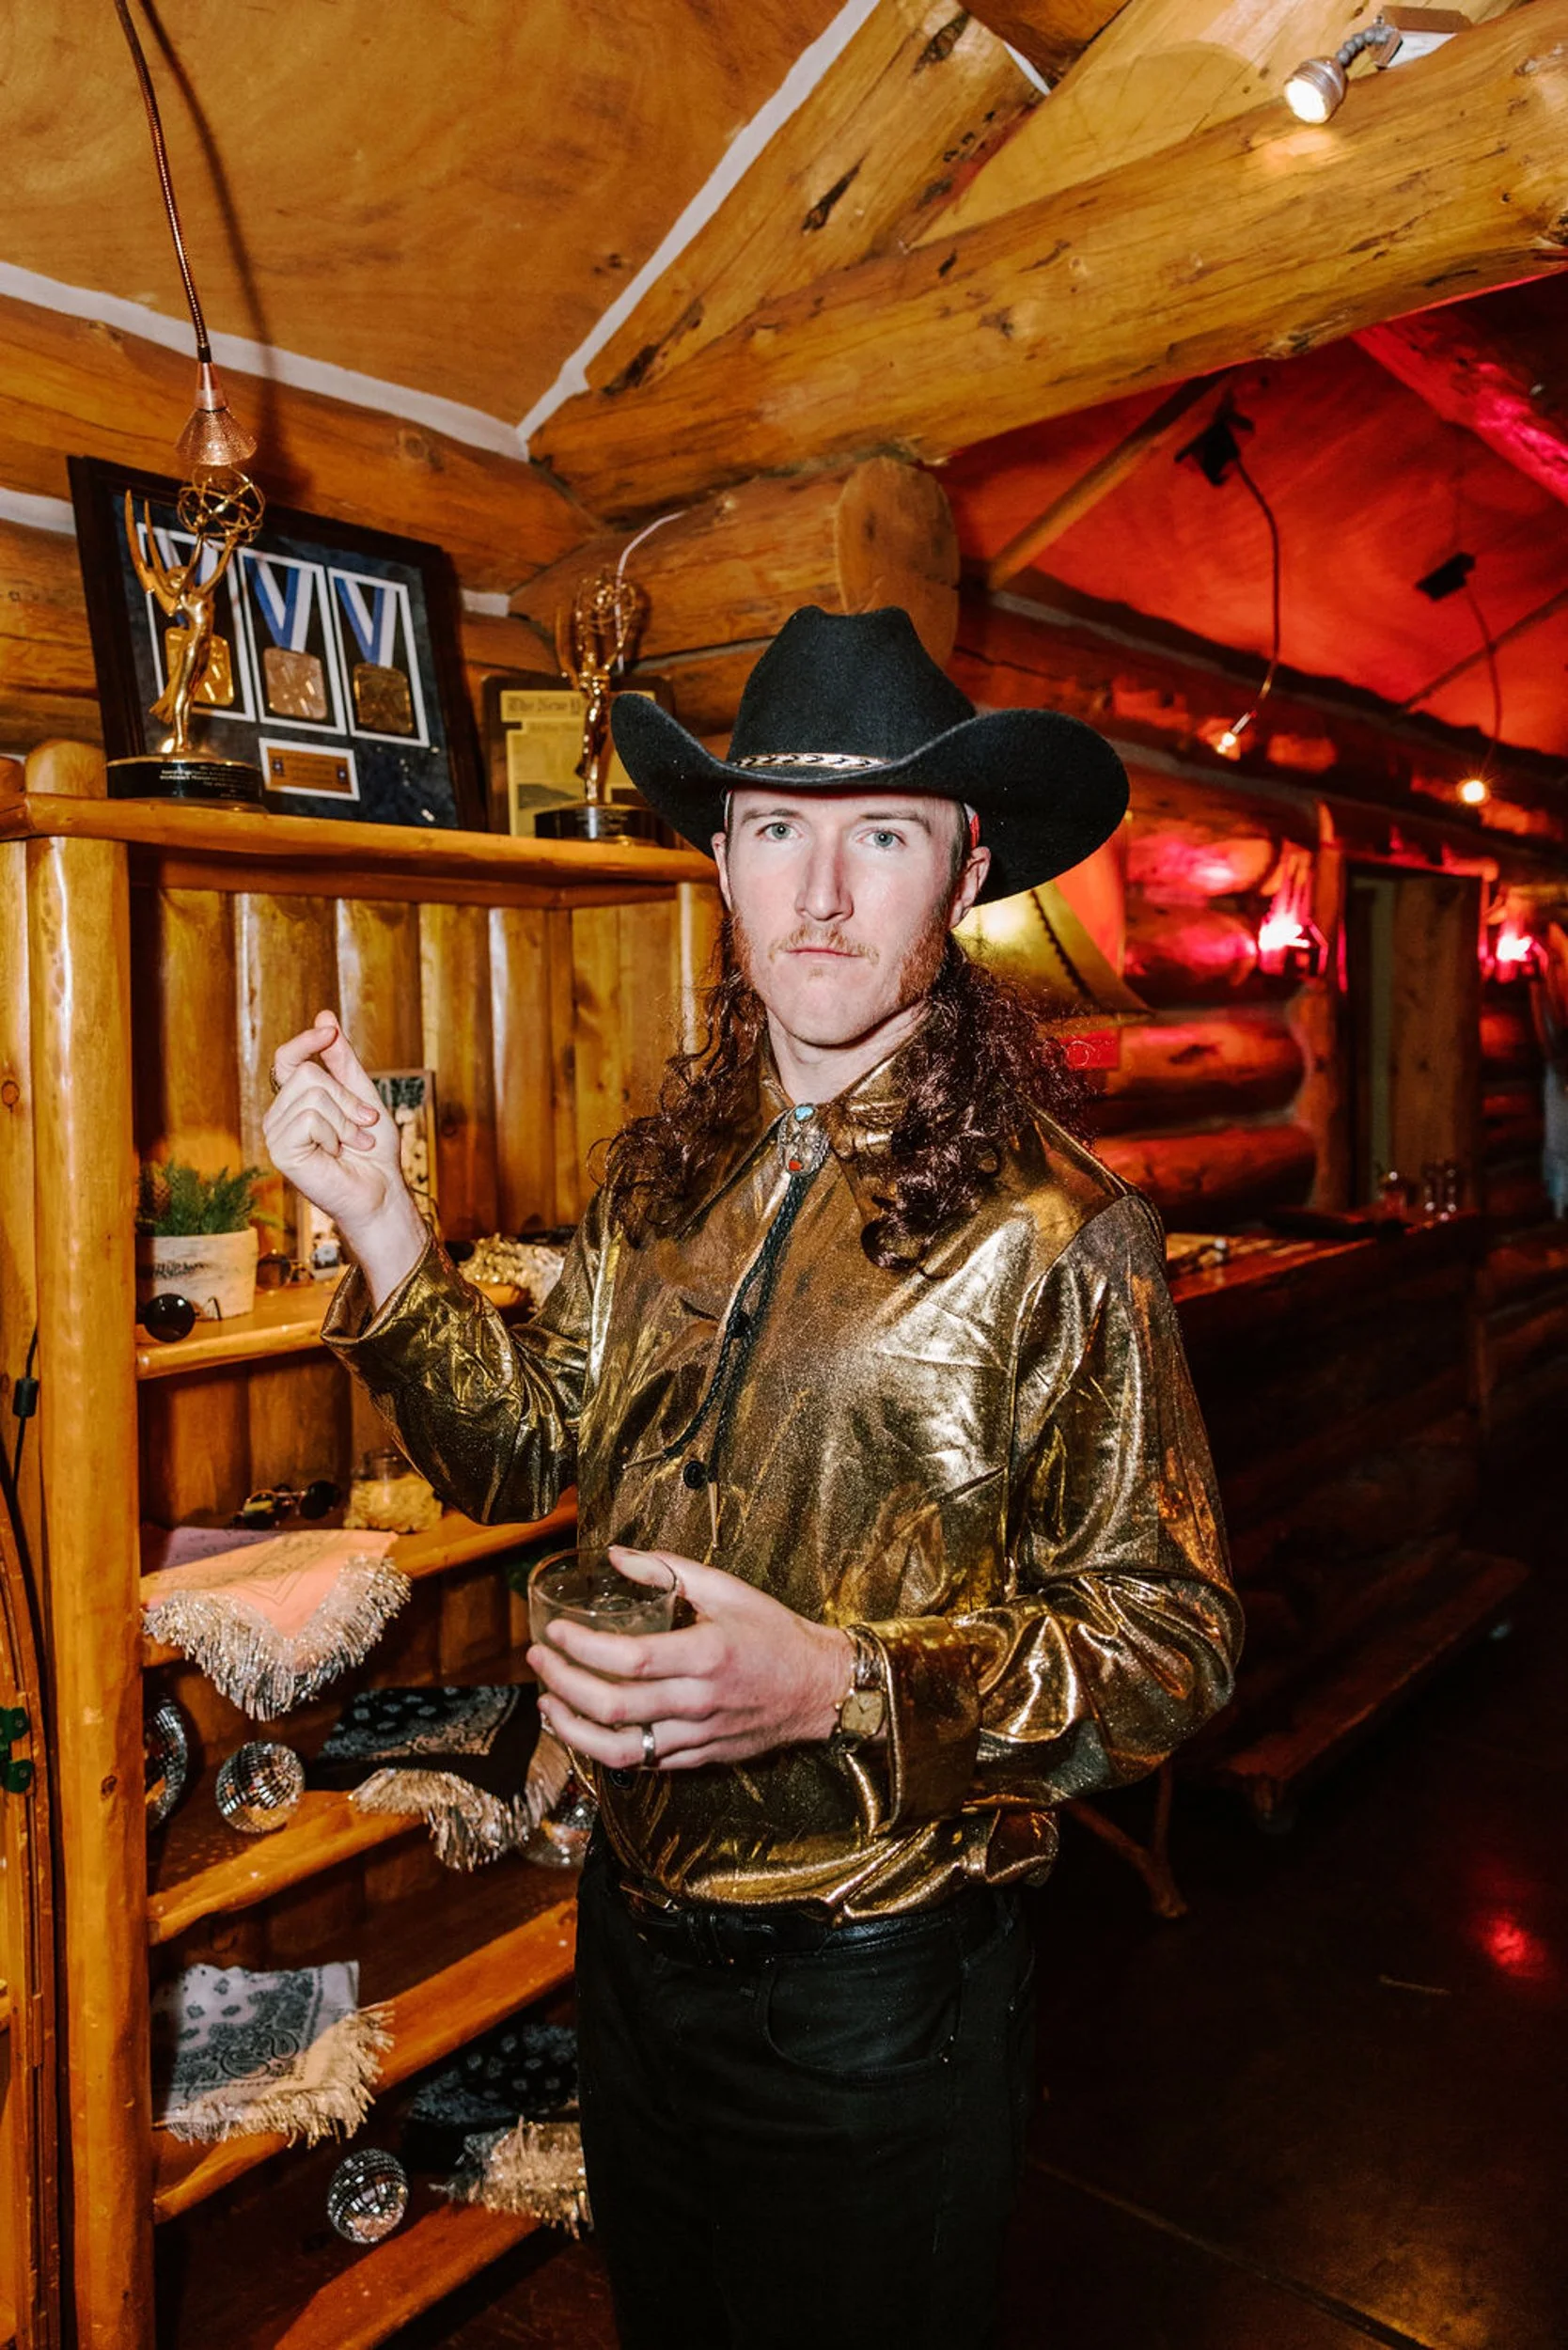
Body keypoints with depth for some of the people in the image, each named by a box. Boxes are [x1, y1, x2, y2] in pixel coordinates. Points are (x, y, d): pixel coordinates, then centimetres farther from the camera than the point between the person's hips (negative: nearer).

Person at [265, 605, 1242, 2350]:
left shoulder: (1056, 1228, -20)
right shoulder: (663, 1171, -3)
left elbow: (1169, 1638, -17)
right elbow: (529, 1446, 5)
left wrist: (843, 1687, -31)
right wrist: (378, 1222, -7)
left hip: (876, 1989, -5)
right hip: (633, 1925, 6)